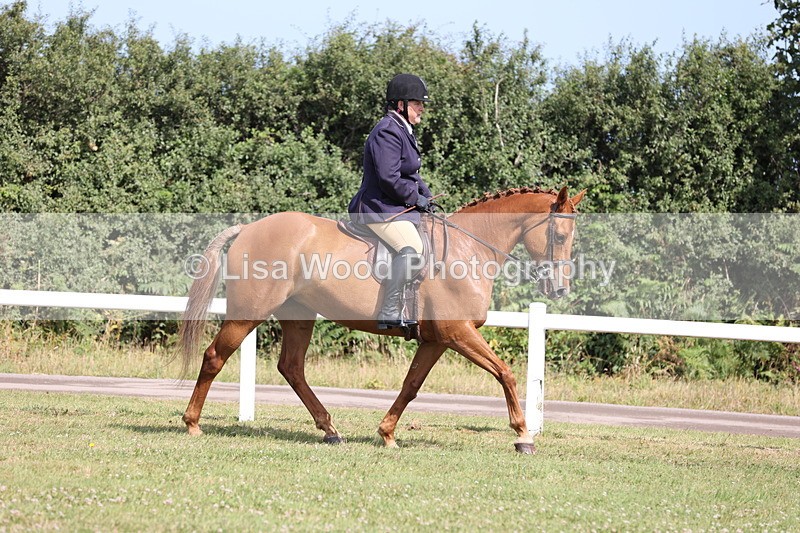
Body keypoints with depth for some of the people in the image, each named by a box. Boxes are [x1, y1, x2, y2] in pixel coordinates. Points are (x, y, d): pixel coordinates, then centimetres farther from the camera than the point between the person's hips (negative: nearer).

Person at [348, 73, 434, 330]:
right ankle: (389, 313, -31)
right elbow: (389, 178, -23)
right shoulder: (387, 132, -17)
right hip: (380, 209, -12)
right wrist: (415, 198, -12)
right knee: (412, 249, -31)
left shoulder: (403, 131, 18)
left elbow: (411, 174, 26)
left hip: (400, 209, 12)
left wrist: (426, 196, 10)